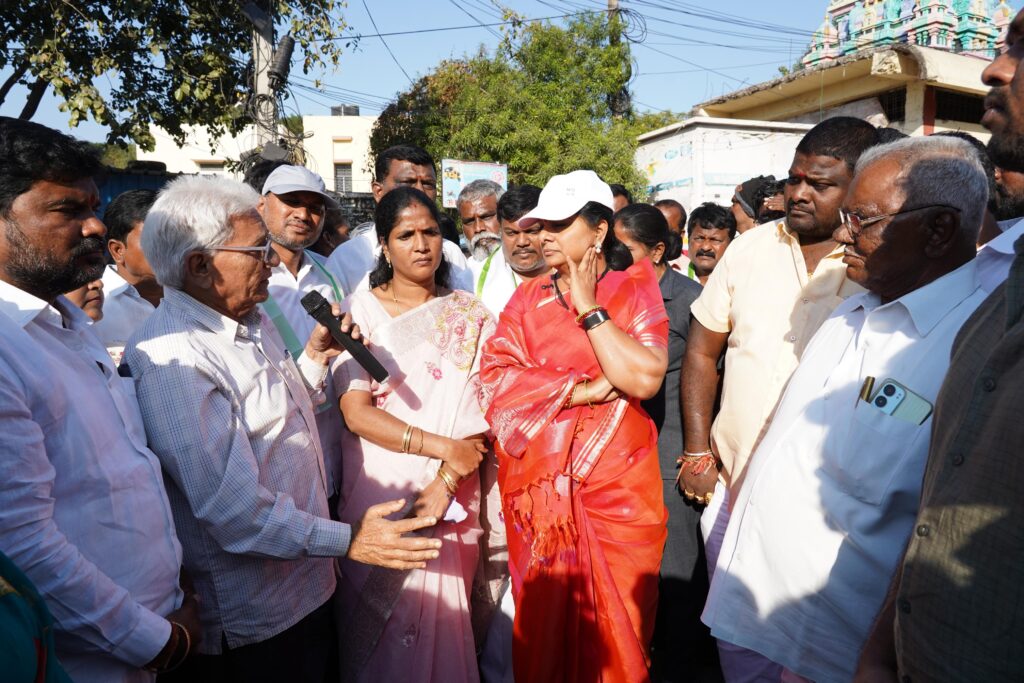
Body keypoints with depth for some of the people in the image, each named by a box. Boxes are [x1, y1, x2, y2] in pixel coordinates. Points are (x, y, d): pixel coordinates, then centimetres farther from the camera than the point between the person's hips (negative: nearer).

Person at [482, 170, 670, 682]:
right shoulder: (528, 299, 7)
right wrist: (588, 389, -14)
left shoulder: (636, 289, 0)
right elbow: (495, 377, -8)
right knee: (542, 622, 14)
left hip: (616, 487, -2)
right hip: (538, 491, 2)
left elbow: (644, 379, -15)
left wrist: (588, 307, -12)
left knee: (615, 628, 10)